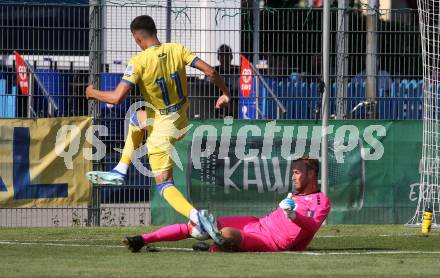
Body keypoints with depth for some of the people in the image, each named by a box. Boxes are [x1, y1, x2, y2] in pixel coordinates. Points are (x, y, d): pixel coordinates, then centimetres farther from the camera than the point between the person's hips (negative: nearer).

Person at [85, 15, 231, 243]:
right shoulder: (177, 50, -6)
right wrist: (225, 94, 10)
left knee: (165, 185, 0)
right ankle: (120, 172, 34)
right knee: (137, 118, 33)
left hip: (161, 129, -7)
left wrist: (93, 93, -2)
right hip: (182, 121, 7)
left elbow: (117, 98, -23)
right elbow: (210, 72, -9)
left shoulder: (139, 62, -20)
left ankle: (196, 217, -26)